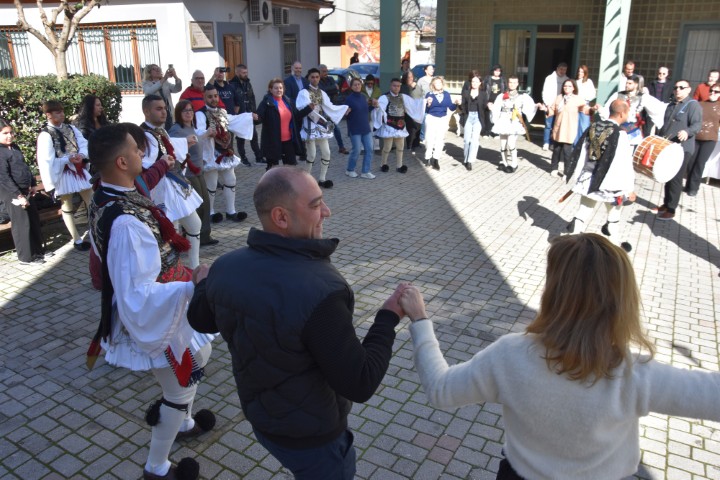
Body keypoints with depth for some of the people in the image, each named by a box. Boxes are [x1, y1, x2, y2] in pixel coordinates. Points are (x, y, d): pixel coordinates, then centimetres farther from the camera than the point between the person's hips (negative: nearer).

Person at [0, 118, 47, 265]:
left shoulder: (14, 147, 11)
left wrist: (33, 184, 16)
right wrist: (18, 195, -21)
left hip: (25, 190, 8)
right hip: (12, 193, -8)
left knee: (34, 221, 15)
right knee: (22, 224, -1)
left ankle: (38, 250, 28)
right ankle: (26, 257, 10)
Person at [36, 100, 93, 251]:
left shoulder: (71, 128, 6)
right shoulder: (45, 135, -11)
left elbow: (84, 144, 1)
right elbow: (47, 160, -15)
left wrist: (81, 155, -19)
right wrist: (68, 159, -23)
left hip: (79, 170, 5)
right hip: (62, 174, -5)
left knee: (92, 202, 10)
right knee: (67, 208, 9)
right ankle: (77, 240, 18)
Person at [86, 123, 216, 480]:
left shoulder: (107, 197, -5)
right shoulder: (125, 224, -36)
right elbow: (139, 295, -37)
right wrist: (191, 286, -45)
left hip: (163, 306, 10)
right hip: (156, 317, -10)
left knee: (199, 356, 31)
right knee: (179, 390, 13)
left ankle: (184, 423, 55)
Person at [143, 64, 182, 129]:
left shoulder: (166, 83, 16)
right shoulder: (146, 84, 5)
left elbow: (177, 89, -1)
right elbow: (150, 91, -19)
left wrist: (175, 77, -21)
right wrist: (164, 79, -26)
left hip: (169, 114, 4)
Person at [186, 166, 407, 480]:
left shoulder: (224, 267, -14)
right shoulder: (320, 292, -37)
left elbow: (200, 320, 7)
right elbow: (360, 385, -29)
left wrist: (205, 283, 27)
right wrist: (389, 318, -17)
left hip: (259, 418, 6)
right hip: (312, 437, -6)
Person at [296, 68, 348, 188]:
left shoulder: (322, 93, 14)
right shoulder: (304, 92, -7)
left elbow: (329, 107, 11)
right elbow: (301, 107, -22)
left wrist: (345, 107, 8)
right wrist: (309, 107, -42)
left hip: (321, 126, 7)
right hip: (310, 126, -6)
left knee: (326, 153, 5)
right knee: (311, 155, -7)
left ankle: (322, 179, 16)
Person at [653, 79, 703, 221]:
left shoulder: (693, 105, -7)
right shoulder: (671, 105, 18)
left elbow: (697, 124, -18)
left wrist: (687, 132, -38)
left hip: (682, 149, -7)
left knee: (675, 179, -5)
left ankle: (671, 210, -1)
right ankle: (666, 204, 24)